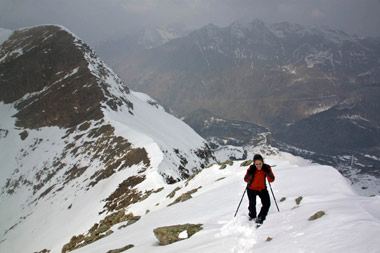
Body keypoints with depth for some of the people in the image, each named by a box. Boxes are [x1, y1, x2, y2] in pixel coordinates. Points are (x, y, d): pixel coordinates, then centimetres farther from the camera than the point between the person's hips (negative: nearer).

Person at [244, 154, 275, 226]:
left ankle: (260, 219, 8)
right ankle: (252, 216, 24)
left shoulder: (266, 168, -18)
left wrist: (267, 172, -36)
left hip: (262, 189, 2)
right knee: (252, 204, -8)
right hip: (251, 189, -2)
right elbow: (246, 180, -28)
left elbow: (271, 180, -22)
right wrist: (250, 172, -43)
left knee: (267, 204, -9)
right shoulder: (251, 168, -23)